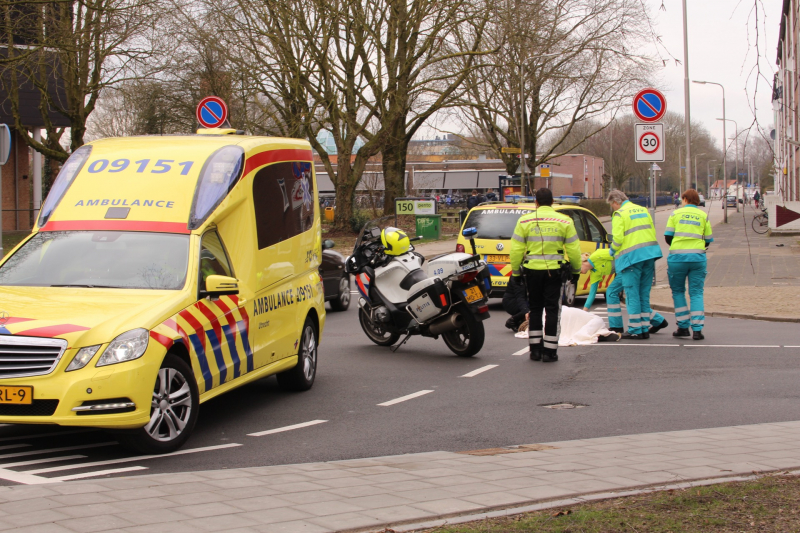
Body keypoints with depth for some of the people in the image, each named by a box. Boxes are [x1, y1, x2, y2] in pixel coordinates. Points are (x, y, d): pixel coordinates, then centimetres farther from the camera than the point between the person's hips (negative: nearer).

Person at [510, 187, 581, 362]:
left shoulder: (525, 221, 0)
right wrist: (576, 270, 14)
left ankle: (535, 349, 14)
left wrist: (515, 272, 9)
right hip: (554, 271, -1)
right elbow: (573, 249, 2)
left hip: (532, 271, 1)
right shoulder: (564, 221, 0)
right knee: (552, 310, 4)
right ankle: (549, 351, 3)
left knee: (535, 309, 13)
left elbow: (516, 249, 0)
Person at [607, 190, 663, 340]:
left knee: (632, 294, -1)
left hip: (631, 257, -7)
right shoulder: (643, 210, 16)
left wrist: (612, 250, 5)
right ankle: (645, 328, 14)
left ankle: (635, 330, 0)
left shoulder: (619, 214, -5)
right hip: (650, 254, 7)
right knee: (644, 293, 12)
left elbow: (618, 238, -13)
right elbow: (652, 232, 17)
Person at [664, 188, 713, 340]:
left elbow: (668, 236, 3)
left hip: (677, 256, -1)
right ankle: (697, 329, -5)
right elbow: (708, 240, 11)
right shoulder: (703, 215, 9)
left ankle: (683, 327, 9)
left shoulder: (676, 213, 6)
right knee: (696, 292, 4)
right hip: (698, 257, 1)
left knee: (678, 291, 13)